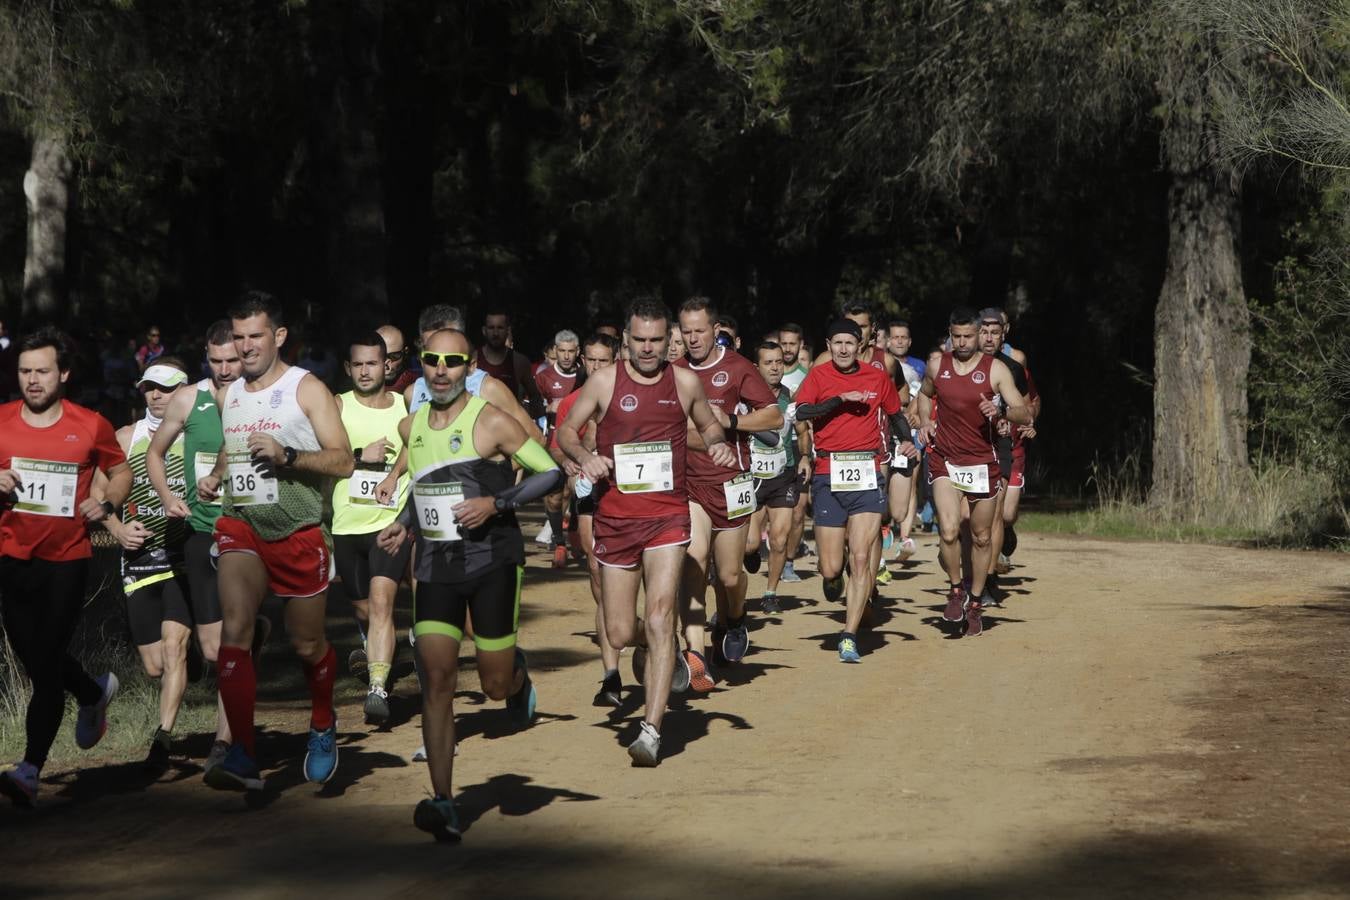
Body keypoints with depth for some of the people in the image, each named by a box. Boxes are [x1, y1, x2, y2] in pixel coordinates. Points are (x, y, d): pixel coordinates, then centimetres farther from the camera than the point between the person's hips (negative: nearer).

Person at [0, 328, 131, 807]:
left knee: (47, 664, -10)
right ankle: (94, 692, 46)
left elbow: (121, 471, 13)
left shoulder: (91, 426, -2)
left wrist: (107, 502, -6)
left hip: (67, 560, -3)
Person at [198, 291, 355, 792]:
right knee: (235, 629, -19)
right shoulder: (229, 395, 12)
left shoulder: (307, 389, -4)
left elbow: (343, 462, -11)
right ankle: (242, 756, -22)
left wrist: (285, 454, -25)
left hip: (298, 533, -3)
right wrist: (215, 478, 9)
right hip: (241, 527, 3)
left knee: (307, 644, 10)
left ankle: (322, 727, 41)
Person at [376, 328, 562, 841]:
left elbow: (551, 472, -6)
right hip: (435, 565, 4)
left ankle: (518, 674, 42)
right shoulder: (411, 428, 9)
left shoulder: (491, 422, -8)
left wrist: (496, 504, -17)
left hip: (492, 561, -4)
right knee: (437, 679, -10)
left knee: (495, 685, 2)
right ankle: (442, 804, -10)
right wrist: (405, 524, 11)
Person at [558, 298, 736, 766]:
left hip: (667, 516, -1)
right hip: (615, 517, 1)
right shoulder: (604, 382, 0)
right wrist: (585, 457, -14)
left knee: (659, 618, -16)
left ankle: (651, 731, -16)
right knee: (620, 633, 4)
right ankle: (652, 647, 42)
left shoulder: (685, 383, 4)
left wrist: (719, 443, -1)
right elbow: (566, 430, 7)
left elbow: (708, 424, 21)